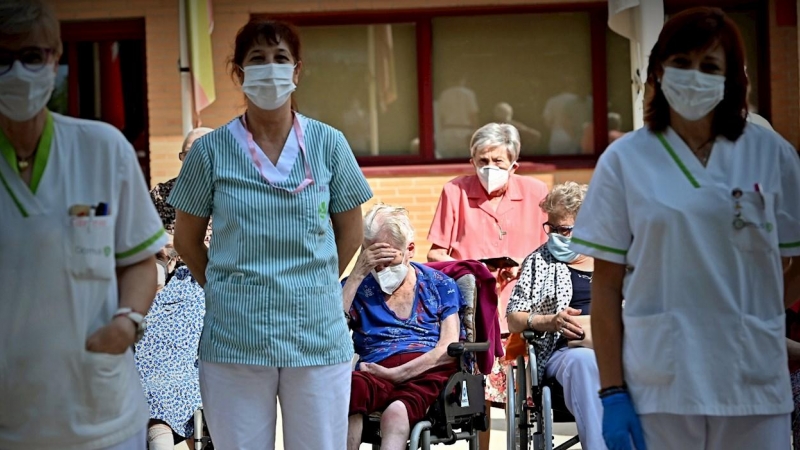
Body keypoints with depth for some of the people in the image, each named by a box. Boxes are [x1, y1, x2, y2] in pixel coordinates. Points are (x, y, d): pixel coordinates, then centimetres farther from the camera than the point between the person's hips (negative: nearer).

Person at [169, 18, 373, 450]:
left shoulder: (328, 143, 2)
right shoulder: (211, 150, -1)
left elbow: (350, 232, 12)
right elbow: (187, 237, 10)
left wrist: (314, 285, 8)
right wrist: (225, 289, 7)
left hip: (319, 336, 1)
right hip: (234, 341, 0)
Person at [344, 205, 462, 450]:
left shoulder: (440, 285, 20)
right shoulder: (357, 286, 21)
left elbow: (450, 347, 6)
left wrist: (396, 373, -8)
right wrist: (358, 274, 0)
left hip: (428, 373, -1)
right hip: (376, 373, 1)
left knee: (396, 412, -39)